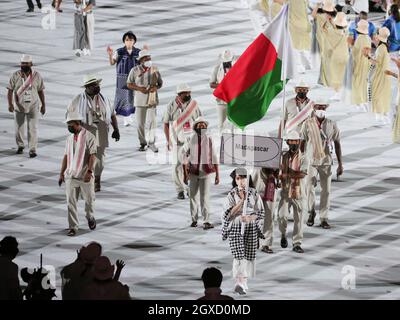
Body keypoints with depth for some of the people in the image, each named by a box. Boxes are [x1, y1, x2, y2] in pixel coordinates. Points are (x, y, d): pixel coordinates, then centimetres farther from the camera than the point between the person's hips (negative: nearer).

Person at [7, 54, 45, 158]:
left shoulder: (37, 76, -3)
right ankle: (20, 146, 33)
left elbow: (40, 91, 5)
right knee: (18, 128, 11)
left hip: (33, 106, -1)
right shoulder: (15, 76, -7)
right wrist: (10, 104, -21)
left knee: (32, 128, -7)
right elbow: (10, 91, -8)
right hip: (19, 107, 1)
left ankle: (33, 150, -3)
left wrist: (43, 105, 7)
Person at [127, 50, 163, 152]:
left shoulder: (154, 69, 2)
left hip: (152, 100, 1)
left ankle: (151, 143, 0)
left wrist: (156, 87, -12)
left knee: (153, 121, -9)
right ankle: (142, 143, 17)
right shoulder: (135, 70, -3)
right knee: (140, 123, 4)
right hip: (140, 100, -1)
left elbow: (160, 83, 11)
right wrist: (139, 88, -15)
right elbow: (129, 84, 2)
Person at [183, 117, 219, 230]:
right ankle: (194, 219, 23)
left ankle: (206, 221, -14)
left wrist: (217, 175, -3)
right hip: (193, 173, 2)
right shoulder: (190, 140, -2)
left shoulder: (209, 140, -3)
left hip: (206, 173, -2)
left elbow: (214, 158, 0)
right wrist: (185, 175, -3)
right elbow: (185, 157, 1)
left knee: (205, 197, -10)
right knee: (193, 196, 9)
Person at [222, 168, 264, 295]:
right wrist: (241, 201, -15)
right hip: (235, 228, -2)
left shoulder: (254, 194, 3)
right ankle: (239, 282, -25)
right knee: (238, 255, -14)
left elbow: (260, 213, 2)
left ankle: (244, 281, 21)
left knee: (248, 255, 5)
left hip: (251, 228, 2)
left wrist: (249, 218, -17)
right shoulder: (232, 195, 0)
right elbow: (228, 214, -8)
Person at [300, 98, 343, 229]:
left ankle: (324, 218, 10)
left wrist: (340, 164, 5)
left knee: (326, 190, 2)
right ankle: (311, 212, 10)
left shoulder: (332, 125, 1)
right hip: (311, 161, -1)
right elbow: (302, 143, 2)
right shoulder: (307, 124, -2)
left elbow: (337, 144, 6)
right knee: (309, 187, -13)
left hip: (326, 161, 1)